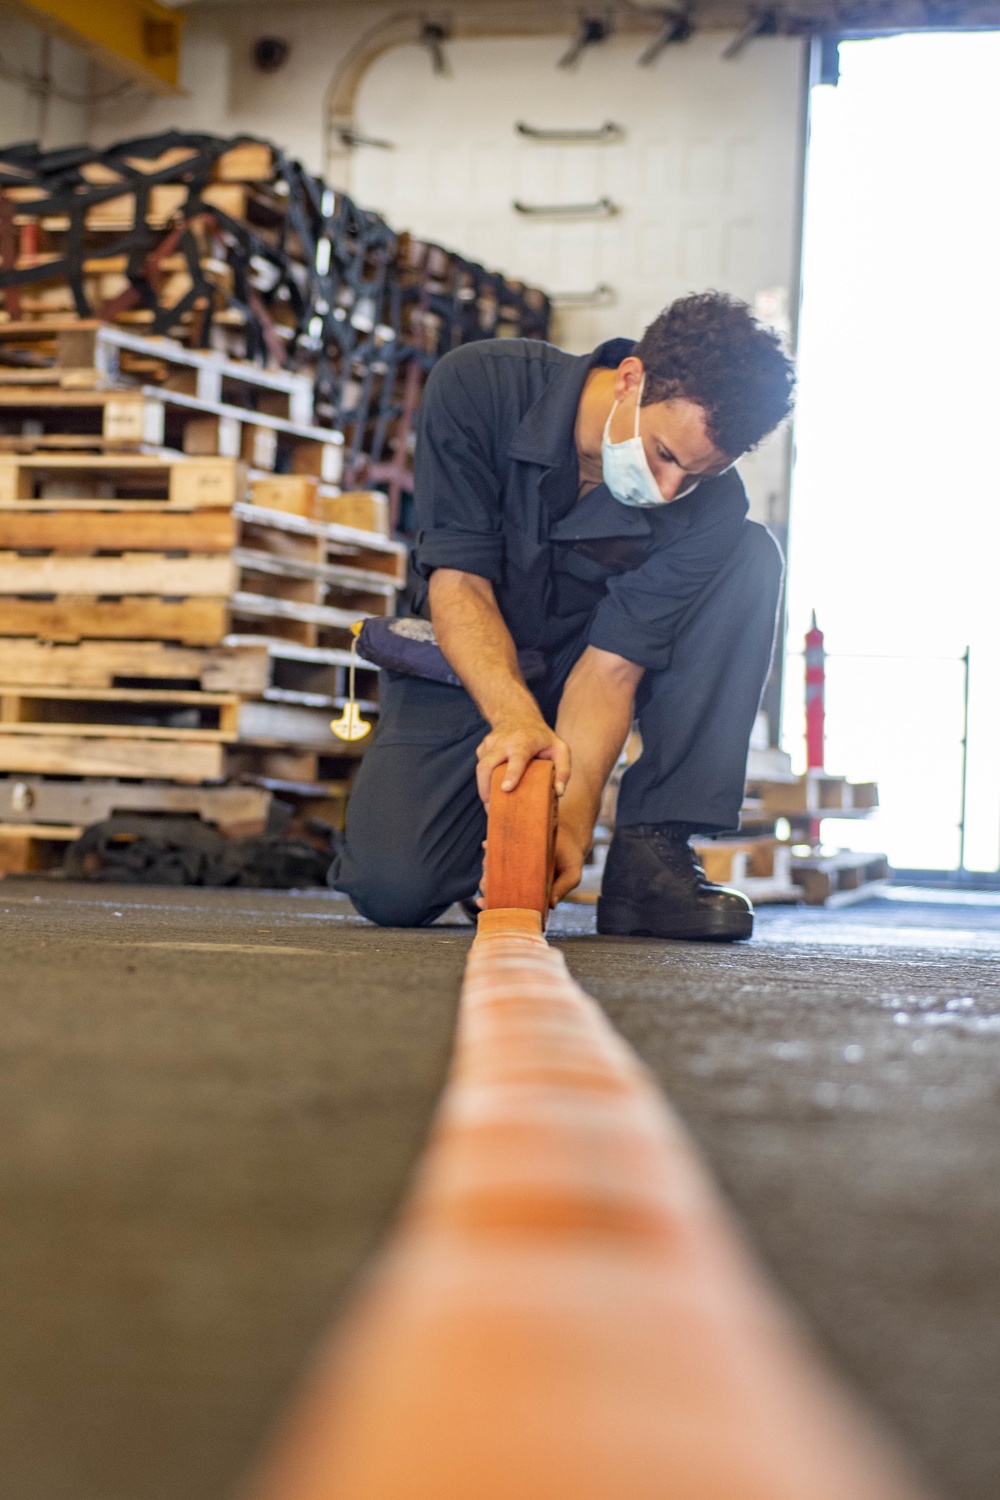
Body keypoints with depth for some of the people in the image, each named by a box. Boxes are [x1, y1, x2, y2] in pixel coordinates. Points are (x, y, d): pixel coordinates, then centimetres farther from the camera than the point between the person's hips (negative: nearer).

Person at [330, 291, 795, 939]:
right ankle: (494, 831, 12)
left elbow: (611, 661, -23)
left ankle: (651, 849, -22)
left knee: (753, 557, -23)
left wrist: (572, 820, -38)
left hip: (574, 679, 2)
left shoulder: (711, 507, -22)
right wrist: (515, 714, -44)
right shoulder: (479, 386, -24)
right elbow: (456, 578, -26)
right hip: (469, 669, -2)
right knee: (395, 887, -27)